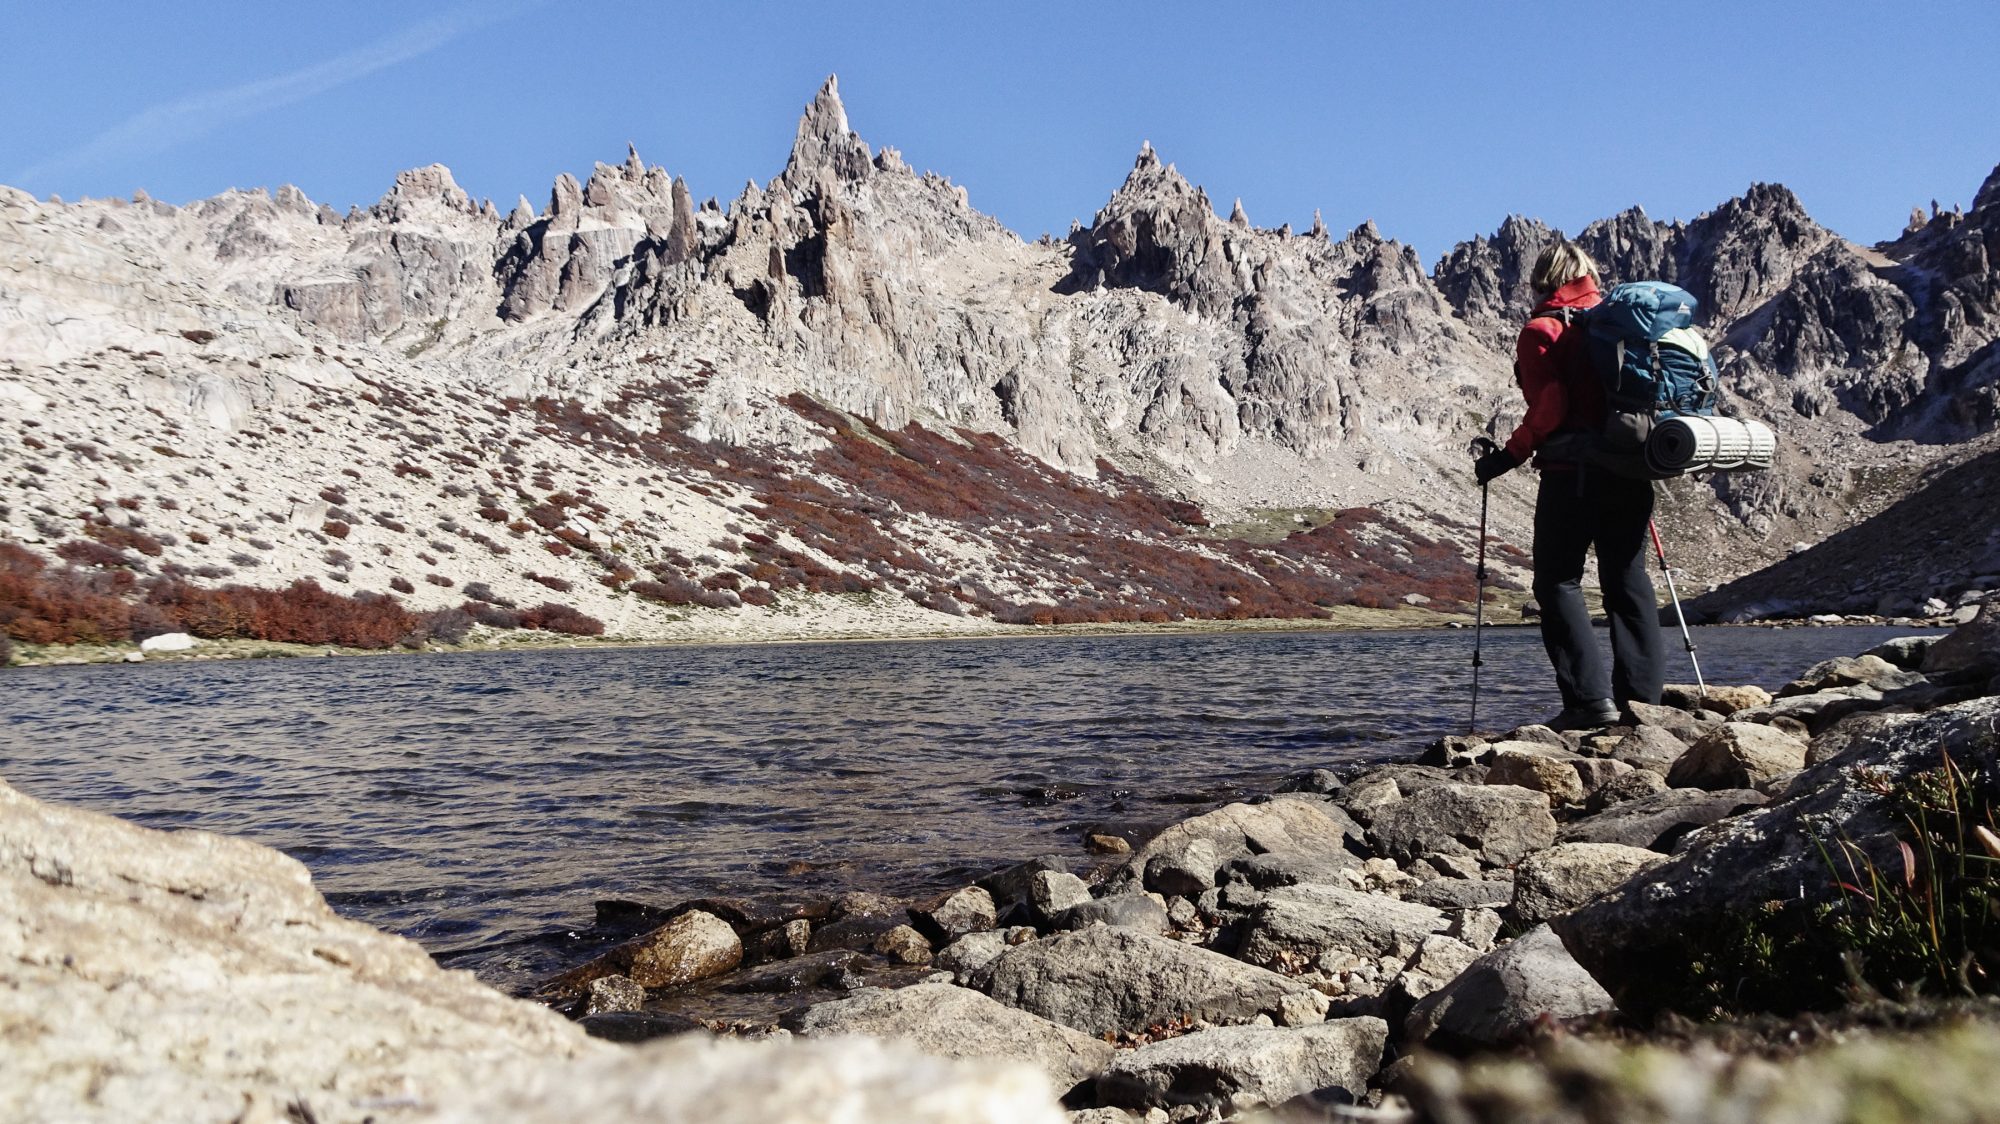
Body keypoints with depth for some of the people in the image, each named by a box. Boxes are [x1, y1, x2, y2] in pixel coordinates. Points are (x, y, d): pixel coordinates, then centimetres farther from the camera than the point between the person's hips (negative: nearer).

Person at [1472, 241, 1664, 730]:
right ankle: (1643, 697, 10)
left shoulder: (1542, 330, -4)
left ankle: (1590, 699, -9)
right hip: (1629, 469, 6)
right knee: (1628, 579, 10)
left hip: (1572, 473, -6)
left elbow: (1549, 407, -15)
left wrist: (1509, 455, -7)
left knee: (1558, 581, -1)